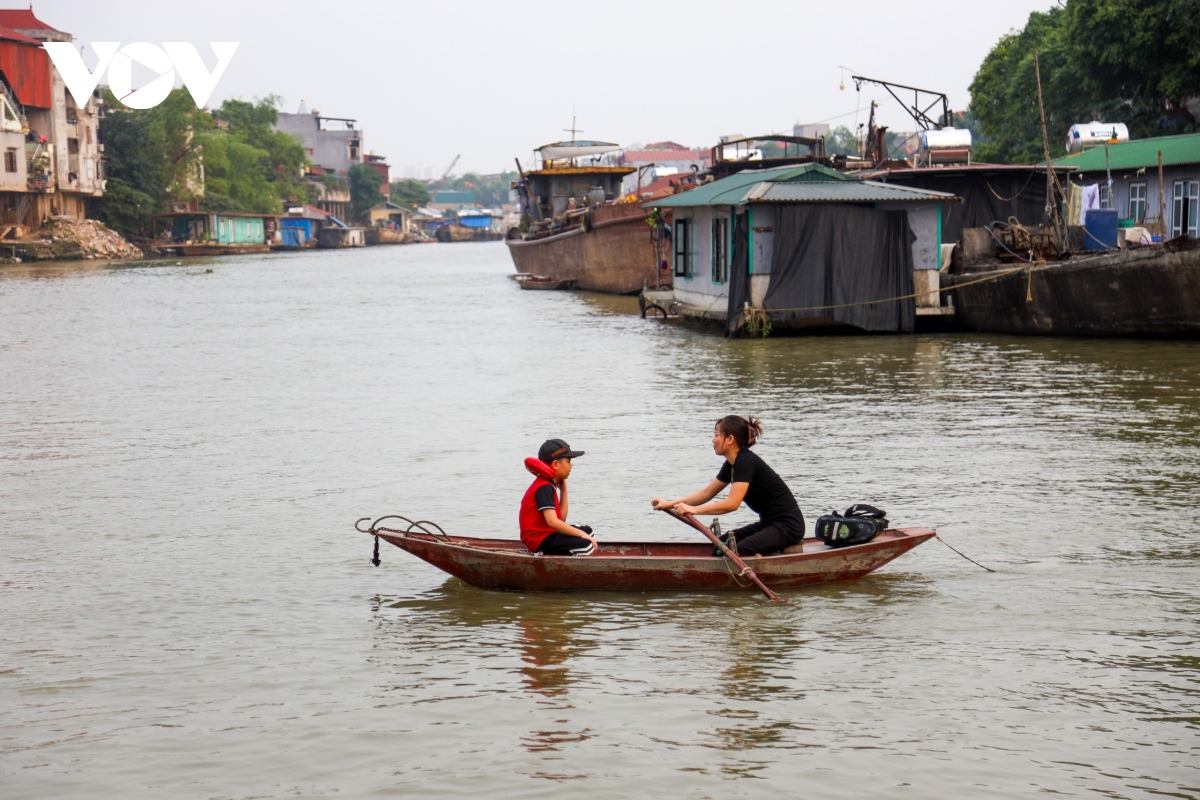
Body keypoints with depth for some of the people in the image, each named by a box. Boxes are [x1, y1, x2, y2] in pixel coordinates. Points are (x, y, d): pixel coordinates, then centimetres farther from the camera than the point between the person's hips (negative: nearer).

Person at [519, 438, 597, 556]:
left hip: (545, 533, 11)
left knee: (587, 531, 24)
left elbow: (561, 519, 13)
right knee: (586, 546, -24)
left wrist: (563, 490, 11)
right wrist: (580, 534, -24)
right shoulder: (544, 488, -16)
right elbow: (552, 521, -27)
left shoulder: (547, 485, 16)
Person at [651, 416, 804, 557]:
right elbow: (706, 493, 15)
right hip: (769, 523, 9)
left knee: (738, 551, -27)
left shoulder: (746, 462, -20)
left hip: (788, 526, -9)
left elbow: (732, 503, -26)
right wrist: (669, 504, 8)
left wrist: (693, 509, -24)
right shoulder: (731, 464, 9)